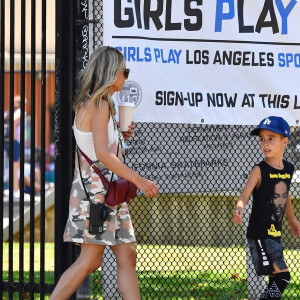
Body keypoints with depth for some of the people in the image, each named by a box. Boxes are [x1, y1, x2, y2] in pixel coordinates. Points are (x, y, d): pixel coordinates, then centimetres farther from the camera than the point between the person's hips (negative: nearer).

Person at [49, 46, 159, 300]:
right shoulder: (99, 105, -14)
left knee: (127, 256, 5)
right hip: (96, 191, -10)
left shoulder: (90, 104, 16)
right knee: (90, 260, -7)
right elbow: (102, 153, -22)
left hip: (107, 191, 10)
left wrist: (120, 136, 10)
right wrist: (137, 179, -19)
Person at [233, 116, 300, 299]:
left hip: (275, 233, 7)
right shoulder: (260, 170, -11)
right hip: (259, 233, -7)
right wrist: (239, 209, -41)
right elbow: (245, 195, -20)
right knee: (282, 276, -15)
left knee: (276, 278, 11)